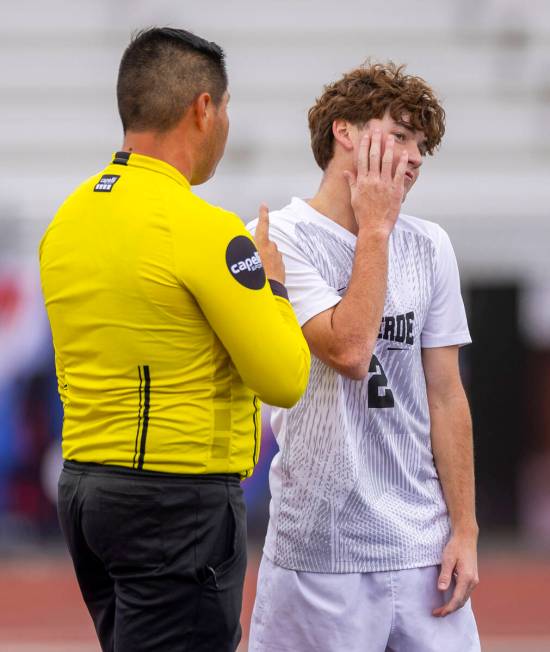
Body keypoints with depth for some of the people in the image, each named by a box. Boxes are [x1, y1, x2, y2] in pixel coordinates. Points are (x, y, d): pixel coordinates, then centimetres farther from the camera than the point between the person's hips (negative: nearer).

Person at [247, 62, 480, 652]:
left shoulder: (428, 247, 12)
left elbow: (444, 396, 13)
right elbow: (348, 350, -17)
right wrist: (375, 229, -7)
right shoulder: (279, 237, -4)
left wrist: (465, 529, 7)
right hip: (321, 547, -5)